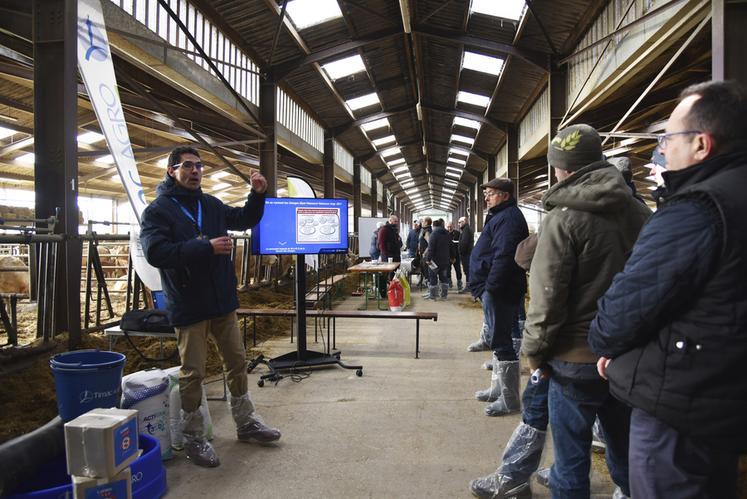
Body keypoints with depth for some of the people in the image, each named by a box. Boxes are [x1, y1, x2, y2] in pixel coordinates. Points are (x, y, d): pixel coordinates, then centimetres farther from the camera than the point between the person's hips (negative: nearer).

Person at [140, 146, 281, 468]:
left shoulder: (211, 205, 10)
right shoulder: (158, 210, -8)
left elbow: (244, 220, 20)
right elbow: (156, 252, -21)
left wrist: (257, 195, 2)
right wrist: (206, 247, -25)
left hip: (222, 300, 6)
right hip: (188, 306, -6)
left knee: (237, 362, 14)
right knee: (193, 373, 3)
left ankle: (246, 423, 30)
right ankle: (193, 438, 21)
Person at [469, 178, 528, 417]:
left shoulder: (508, 218, -16)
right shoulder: (500, 216, 18)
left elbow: (503, 257, -25)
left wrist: (490, 287, -24)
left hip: (499, 291, -11)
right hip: (493, 290, 11)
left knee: (501, 342, -5)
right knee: (497, 340, 18)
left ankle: (509, 400, 4)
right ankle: (498, 389, 31)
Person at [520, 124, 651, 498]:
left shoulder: (563, 218, -16)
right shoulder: (639, 211, 2)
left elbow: (547, 295, -17)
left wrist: (535, 349, -4)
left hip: (577, 357, -6)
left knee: (571, 457, 8)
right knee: (625, 449, 22)